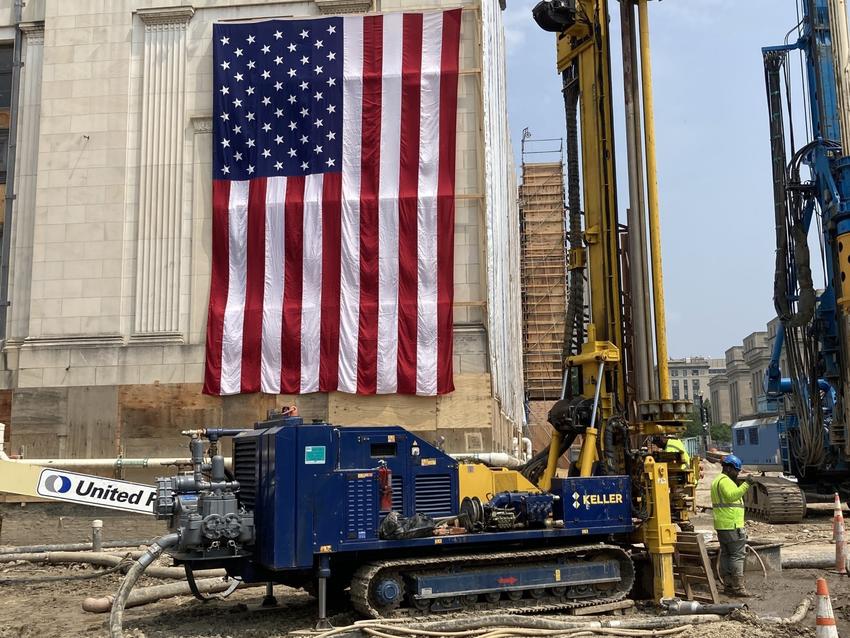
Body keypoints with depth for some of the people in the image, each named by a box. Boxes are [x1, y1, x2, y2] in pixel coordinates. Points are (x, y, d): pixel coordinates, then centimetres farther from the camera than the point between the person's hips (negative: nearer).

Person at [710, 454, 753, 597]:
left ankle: (728, 585, 15)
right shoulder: (725, 481, -13)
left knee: (726, 554, 12)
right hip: (732, 526, -10)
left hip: (722, 526, 10)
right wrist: (746, 484, -31)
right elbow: (732, 495, -29)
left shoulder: (717, 480, 21)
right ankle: (738, 587, -10)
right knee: (737, 555, -8)